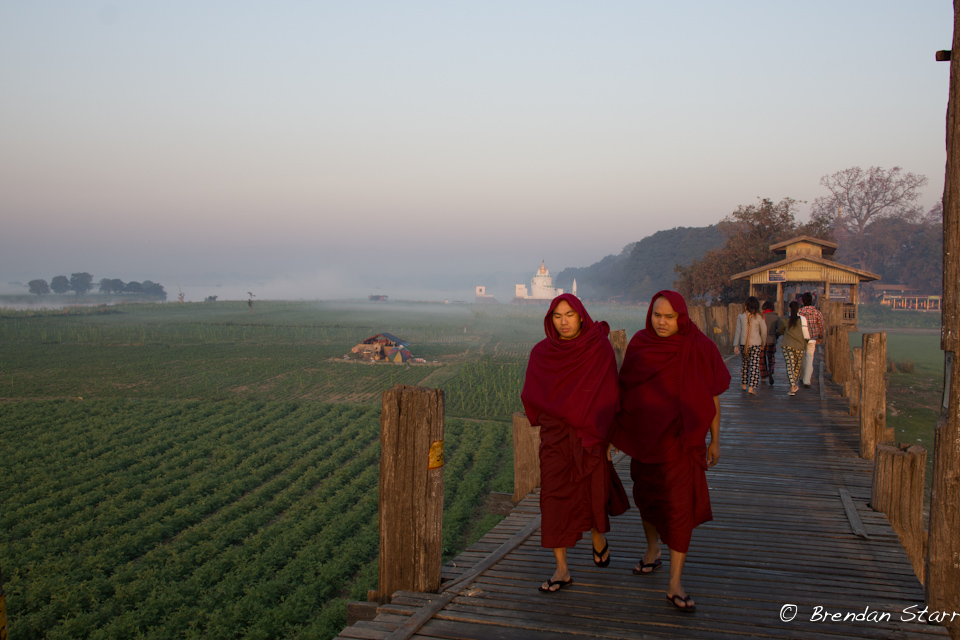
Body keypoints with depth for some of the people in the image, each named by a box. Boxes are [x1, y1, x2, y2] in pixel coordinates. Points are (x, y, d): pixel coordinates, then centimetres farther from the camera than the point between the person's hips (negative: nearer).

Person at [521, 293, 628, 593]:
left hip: (590, 435, -1)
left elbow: (610, 396, -4)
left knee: (592, 495, 6)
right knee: (554, 498, -3)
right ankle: (562, 570, 5)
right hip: (555, 437, 2)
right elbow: (531, 395, 6)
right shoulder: (541, 352, -1)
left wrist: (607, 436, -7)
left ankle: (598, 537, 39)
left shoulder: (600, 348, -6)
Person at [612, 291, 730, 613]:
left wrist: (715, 440, 1)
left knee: (679, 506, -6)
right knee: (646, 496, 18)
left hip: (680, 439, -3)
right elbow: (625, 390, 5)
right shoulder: (639, 344, -3)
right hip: (645, 437, 3)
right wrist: (616, 431, 7)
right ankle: (652, 551, 43)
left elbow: (712, 396, -3)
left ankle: (675, 583, 1)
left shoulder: (699, 348, -11)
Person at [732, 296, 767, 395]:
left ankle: (744, 385, 25)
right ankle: (751, 387, -8)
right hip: (756, 343, -2)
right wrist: (763, 344, 17)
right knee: (754, 365, -1)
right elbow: (764, 332, 3)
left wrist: (736, 345, 5)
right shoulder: (758, 317, -3)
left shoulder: (741, 317, -1)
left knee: (744, 364, 17)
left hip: (743, 344, 2)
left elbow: (738, 331, 1)